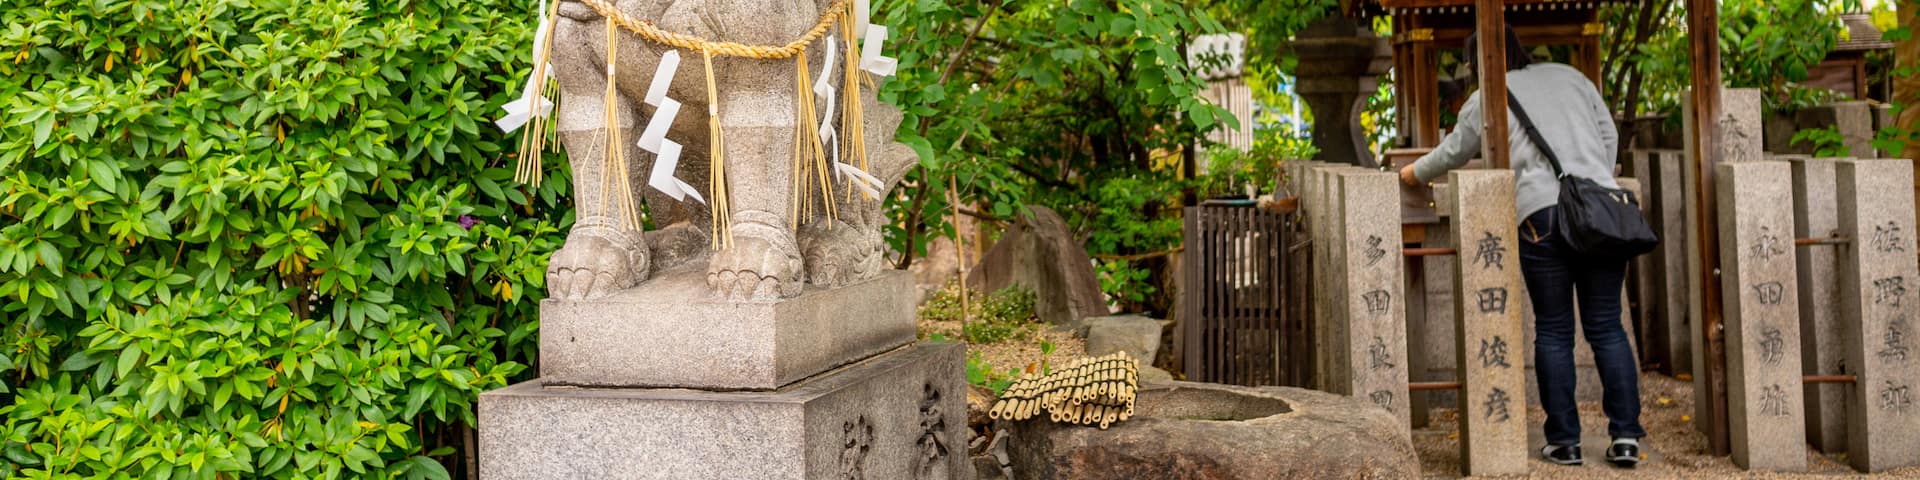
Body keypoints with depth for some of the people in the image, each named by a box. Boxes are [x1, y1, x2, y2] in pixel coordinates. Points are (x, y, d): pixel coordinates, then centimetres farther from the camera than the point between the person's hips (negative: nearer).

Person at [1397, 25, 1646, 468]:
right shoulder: (1570, 76, 20)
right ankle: (1626, 436, 3)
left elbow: (1451, 154, 22)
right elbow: (1608, 133, 20)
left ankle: (1564, 442, 6)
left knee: (1553, 331, 5)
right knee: (1606, 327, 7)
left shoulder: (1485, 100, 10)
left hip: (1541, 212, -3)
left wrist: (1412, 174, 39)